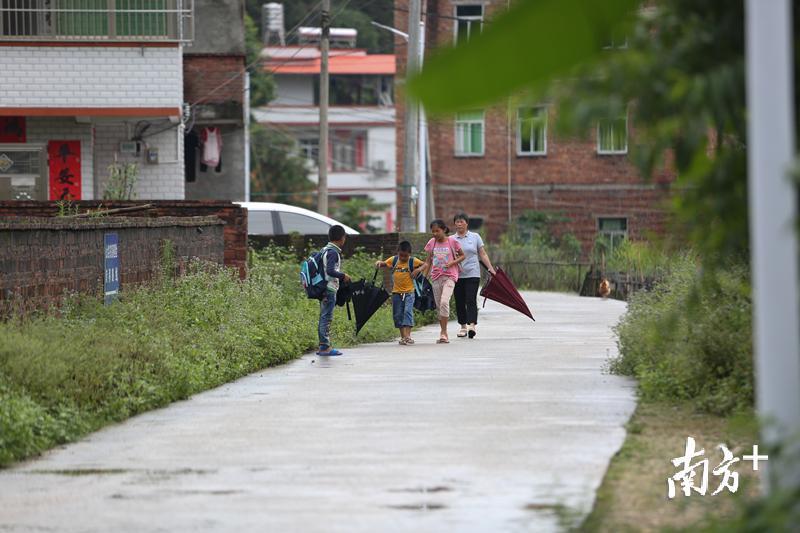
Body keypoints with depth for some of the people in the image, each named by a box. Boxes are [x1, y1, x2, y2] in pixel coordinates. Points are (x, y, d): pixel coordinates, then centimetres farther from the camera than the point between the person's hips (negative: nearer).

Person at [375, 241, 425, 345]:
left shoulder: (413, 261, -4)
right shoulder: (393, 260, 3)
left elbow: (425, 264, 0)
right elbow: (384, 264, 8)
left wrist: (418, 269, -18)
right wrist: (379, 263, -14)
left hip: (409, 292, -4)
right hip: (396, 292, 4)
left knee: (408, 312, -15)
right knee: (398, 315, 6)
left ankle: (407, 336, -19)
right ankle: (403, 336, 15)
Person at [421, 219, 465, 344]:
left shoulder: (452, 242, -3)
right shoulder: (432, 243, 7)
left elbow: (462, 256, 7)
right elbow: (428, 262, 13)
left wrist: (453, 262, -10)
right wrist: (420, 270, -1)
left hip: (449, 276, -5)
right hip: (436, 277, 5)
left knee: (444, 302, -22)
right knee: (439, 305, 6)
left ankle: (443, 333, -18)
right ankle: (444, 335, 15)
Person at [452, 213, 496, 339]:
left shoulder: (475, 237, 7)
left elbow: (483, 255, 7)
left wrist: (491, 269, 0)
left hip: (472, 274, -2)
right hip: (457, 275, 2)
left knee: (471, 300, -13)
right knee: (459, 302, 6)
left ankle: (472, 325, -23)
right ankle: (463, 326, 17)